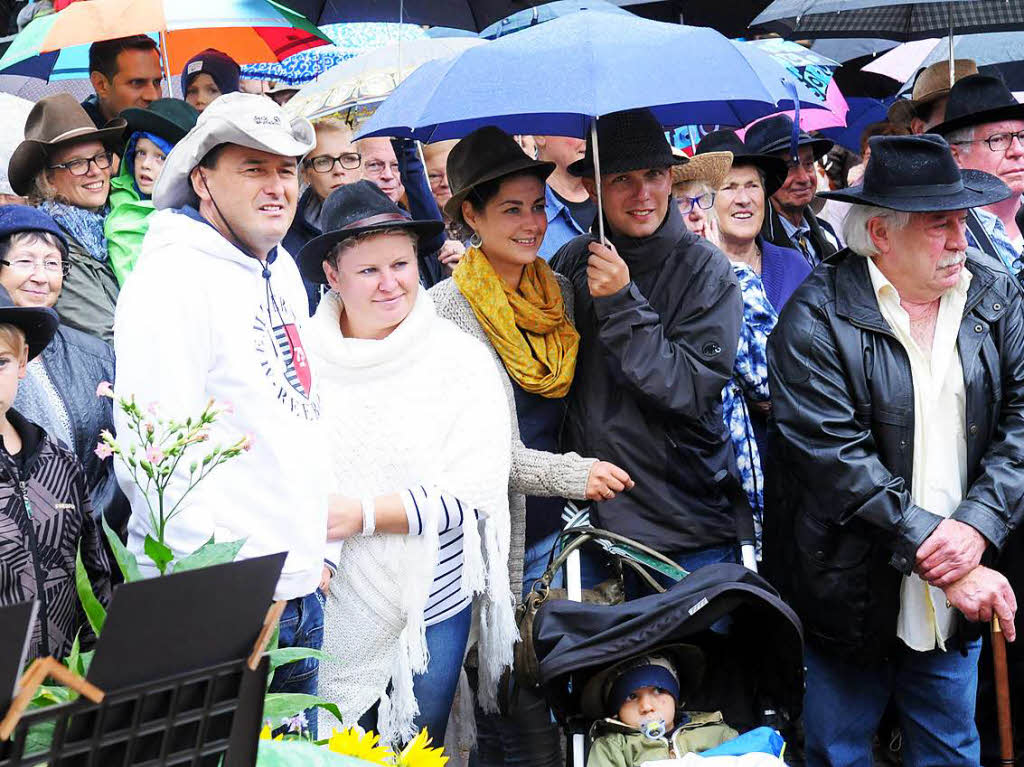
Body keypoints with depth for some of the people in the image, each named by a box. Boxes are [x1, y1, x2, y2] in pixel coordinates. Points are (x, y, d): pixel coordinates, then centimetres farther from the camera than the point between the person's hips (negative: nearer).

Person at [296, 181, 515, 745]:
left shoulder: (461, 360, -7)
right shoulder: (305, 354, -3)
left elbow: (475, 493, -13)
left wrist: (364, 514, -19)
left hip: (429, 608, -1)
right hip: (326, 606, 1)